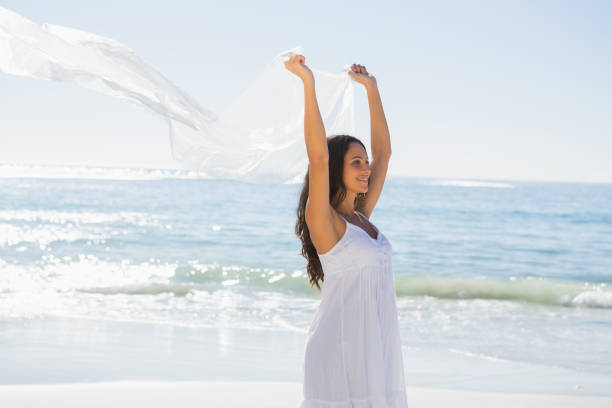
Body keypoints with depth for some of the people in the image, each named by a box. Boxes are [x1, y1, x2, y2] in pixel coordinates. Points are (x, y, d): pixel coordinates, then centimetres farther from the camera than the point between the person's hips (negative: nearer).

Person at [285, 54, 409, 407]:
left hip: (377, 347, 7)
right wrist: (309, 84, -23)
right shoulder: (325, 221, -8)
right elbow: (319, 157, -20)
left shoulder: (361, 216, 12)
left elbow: (384, 151, 17)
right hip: (341, 347, -7)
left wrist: (372, 88, 18)